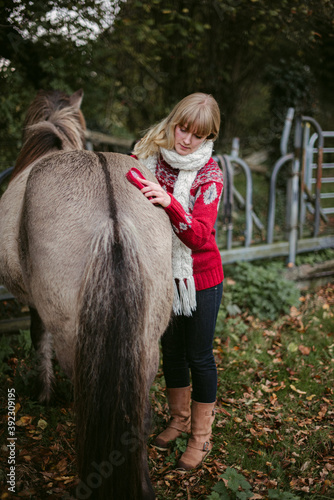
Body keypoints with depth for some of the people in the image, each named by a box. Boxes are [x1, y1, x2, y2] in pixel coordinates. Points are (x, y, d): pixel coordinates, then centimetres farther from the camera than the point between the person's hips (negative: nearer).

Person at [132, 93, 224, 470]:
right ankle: (179, 419, 40)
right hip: (162, 273, 4)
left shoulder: (209, 174, -15)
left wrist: (169, 203, -43)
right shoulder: (147, 157, -4)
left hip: (200, 277, -4)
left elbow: (199, 235, -28)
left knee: (199, 355, 6)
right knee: (171, 349, 18)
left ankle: (201, 437, 25)